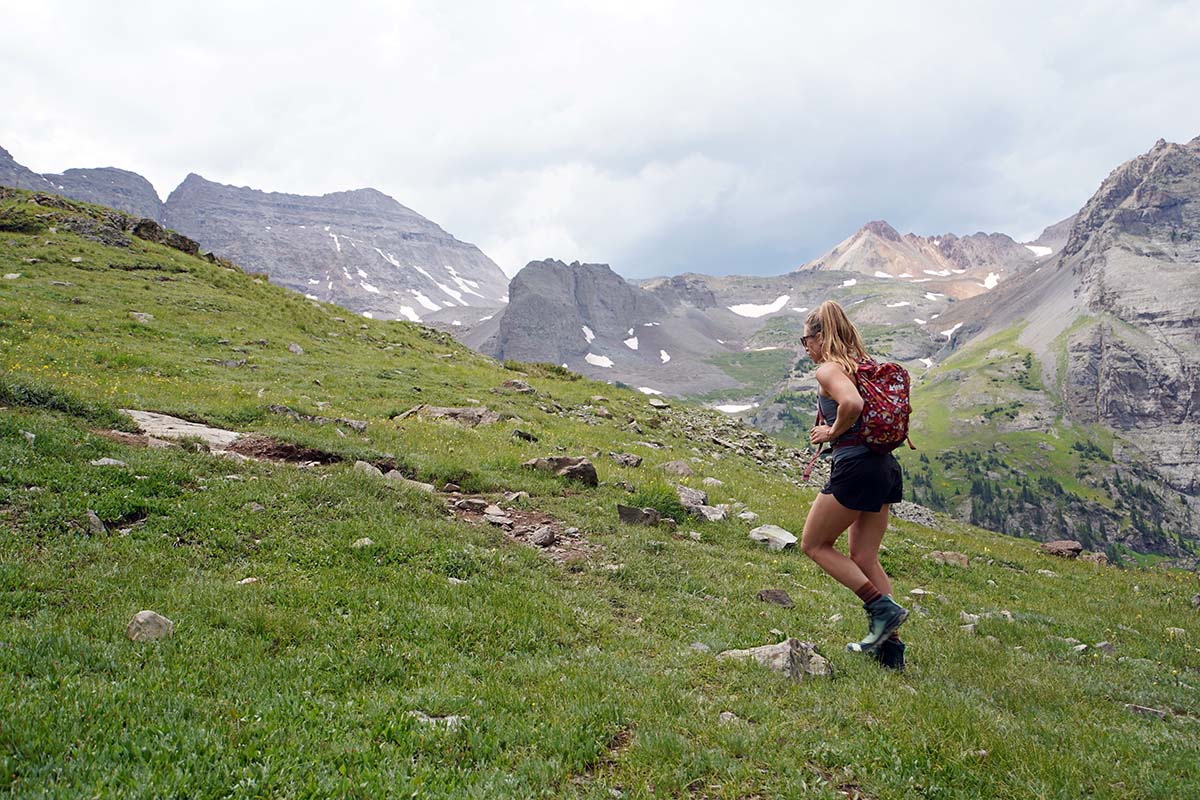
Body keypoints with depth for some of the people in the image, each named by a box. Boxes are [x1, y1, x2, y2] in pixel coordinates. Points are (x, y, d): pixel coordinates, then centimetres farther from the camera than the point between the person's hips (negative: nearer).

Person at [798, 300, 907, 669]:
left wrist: (832, 432, -12)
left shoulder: (829, 369, -9)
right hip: (886, 465, 9)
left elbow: (852, 403, -29)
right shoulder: (864, 365, 16)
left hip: (855, 465, -9)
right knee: (864, 558, 15)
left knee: (814, 544, 9)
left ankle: (882, 607, 0)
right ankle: (889, 645, 14)